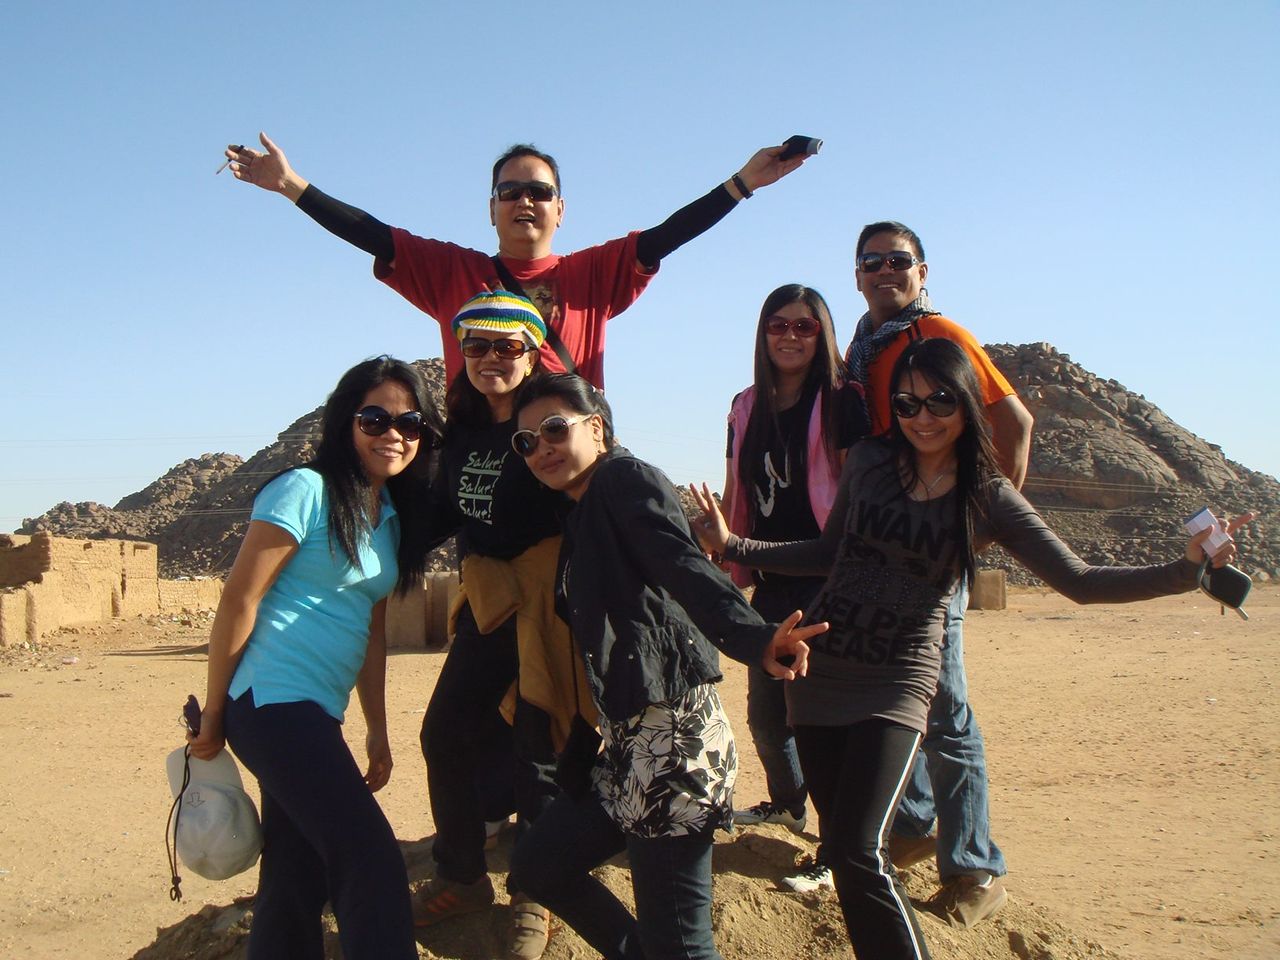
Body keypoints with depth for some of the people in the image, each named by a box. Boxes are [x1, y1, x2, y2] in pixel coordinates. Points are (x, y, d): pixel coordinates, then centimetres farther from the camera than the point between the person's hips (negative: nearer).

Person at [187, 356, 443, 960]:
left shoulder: (392, 518, 14)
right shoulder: (305, 491, -10)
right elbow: (239, 599, -11)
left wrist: (378, 730, 16)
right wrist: (212, 715, -9)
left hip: (318, 716, 8)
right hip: (272, 701, -8)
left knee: (298, 884, 14)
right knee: (372, 863, -13)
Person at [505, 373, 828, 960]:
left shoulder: (625, 478, -7)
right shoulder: (580, 517, 20)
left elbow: (685, 566, -25)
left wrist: (753, 639, -41)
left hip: (671, 730, -10)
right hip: (627, 741, 10)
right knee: (536, 865, 19)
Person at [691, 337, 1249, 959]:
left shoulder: (988, 498, -3)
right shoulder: (868, 463, 4)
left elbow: (1079, 581, -4)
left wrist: (1183, 571, -15)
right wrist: (732, 546, 13)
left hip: (896, 687, -3)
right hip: (819, 671, 3)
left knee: (858, 853, -17)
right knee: (840, 846, 9)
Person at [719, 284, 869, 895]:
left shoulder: (840, 402, -6)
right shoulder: (747, 408, 11)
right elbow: (735, 499, 15)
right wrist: (728, 564, 12)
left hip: (825, 581, -6)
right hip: (770, 582, 6)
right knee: (764, 712, 14)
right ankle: (785, 800, 42)